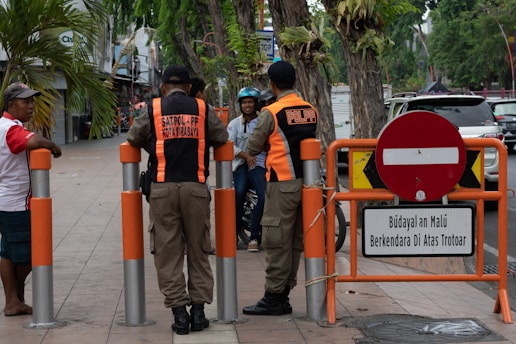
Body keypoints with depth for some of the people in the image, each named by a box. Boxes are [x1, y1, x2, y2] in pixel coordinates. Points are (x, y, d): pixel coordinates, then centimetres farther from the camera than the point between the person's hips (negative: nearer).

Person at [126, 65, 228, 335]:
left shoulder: (153, 109, 5)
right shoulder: (202, 109, 6)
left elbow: (133, 138, 12)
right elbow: (221, 137, 11)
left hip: (163, 188, -1)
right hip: (195, 187, 1)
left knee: (167, 253, 4)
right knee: (198, 252, 10)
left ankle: (179, 313, 0)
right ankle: (198, 311, 7)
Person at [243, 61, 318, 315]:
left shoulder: (271, 113, -11)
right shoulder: (311, 111, 8)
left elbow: (252, 148, -4)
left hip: (282, 183, -7)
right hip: (306, 181, 7)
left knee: (276, 241, -2)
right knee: (295, 241, 10)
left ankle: (274, 297, 0)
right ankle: (284, 295, 16)